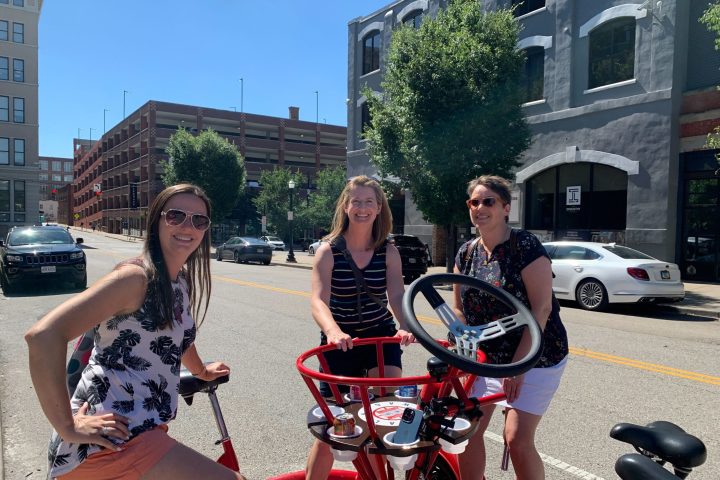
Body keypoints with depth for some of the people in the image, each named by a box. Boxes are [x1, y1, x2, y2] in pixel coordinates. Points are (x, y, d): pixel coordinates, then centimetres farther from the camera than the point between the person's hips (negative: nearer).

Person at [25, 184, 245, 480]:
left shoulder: (183, 280, 10)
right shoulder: (136, 277, -16)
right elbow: (43, 335, -25)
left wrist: (201, 371, 42)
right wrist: (68, 427, -22)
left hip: (140, 432, 9)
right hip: (112, 441, -9)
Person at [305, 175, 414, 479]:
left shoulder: (388, 252, -5)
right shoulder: (328, 250, -12)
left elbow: (398, 296, -16)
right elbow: (318, 300, -24)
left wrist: (405, 327, -38)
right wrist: (333, 331, -45)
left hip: (381, 336, 2)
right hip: (340, 342, -1)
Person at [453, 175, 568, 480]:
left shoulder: (525, 246, -16)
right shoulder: (466, 254, 3)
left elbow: (542, 308, -19)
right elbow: (460, 309, 9)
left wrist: (518, 363, -19)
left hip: (534, 357, -5)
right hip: (488, 357, 6)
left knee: (517, 438, -7)